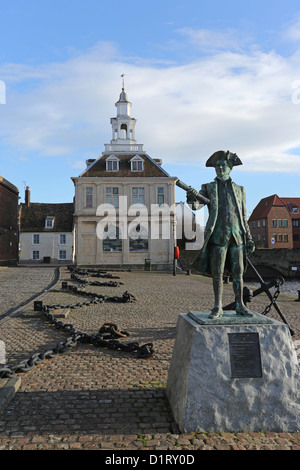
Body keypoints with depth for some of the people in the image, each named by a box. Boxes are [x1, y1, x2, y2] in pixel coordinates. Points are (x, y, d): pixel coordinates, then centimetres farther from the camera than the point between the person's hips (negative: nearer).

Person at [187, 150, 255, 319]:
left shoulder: (239, 190, 16)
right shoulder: (208, 188, 10)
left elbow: (244, 217, 16)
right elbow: (196, 206, -8)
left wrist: (249, 238, 11)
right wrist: (193, 197, -31)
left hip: (237, 235, 2)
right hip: (218, 235, -2)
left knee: (238, 273, 4)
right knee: (217, 274, 0)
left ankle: (240, 305, 15)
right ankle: (218, 307, 8)